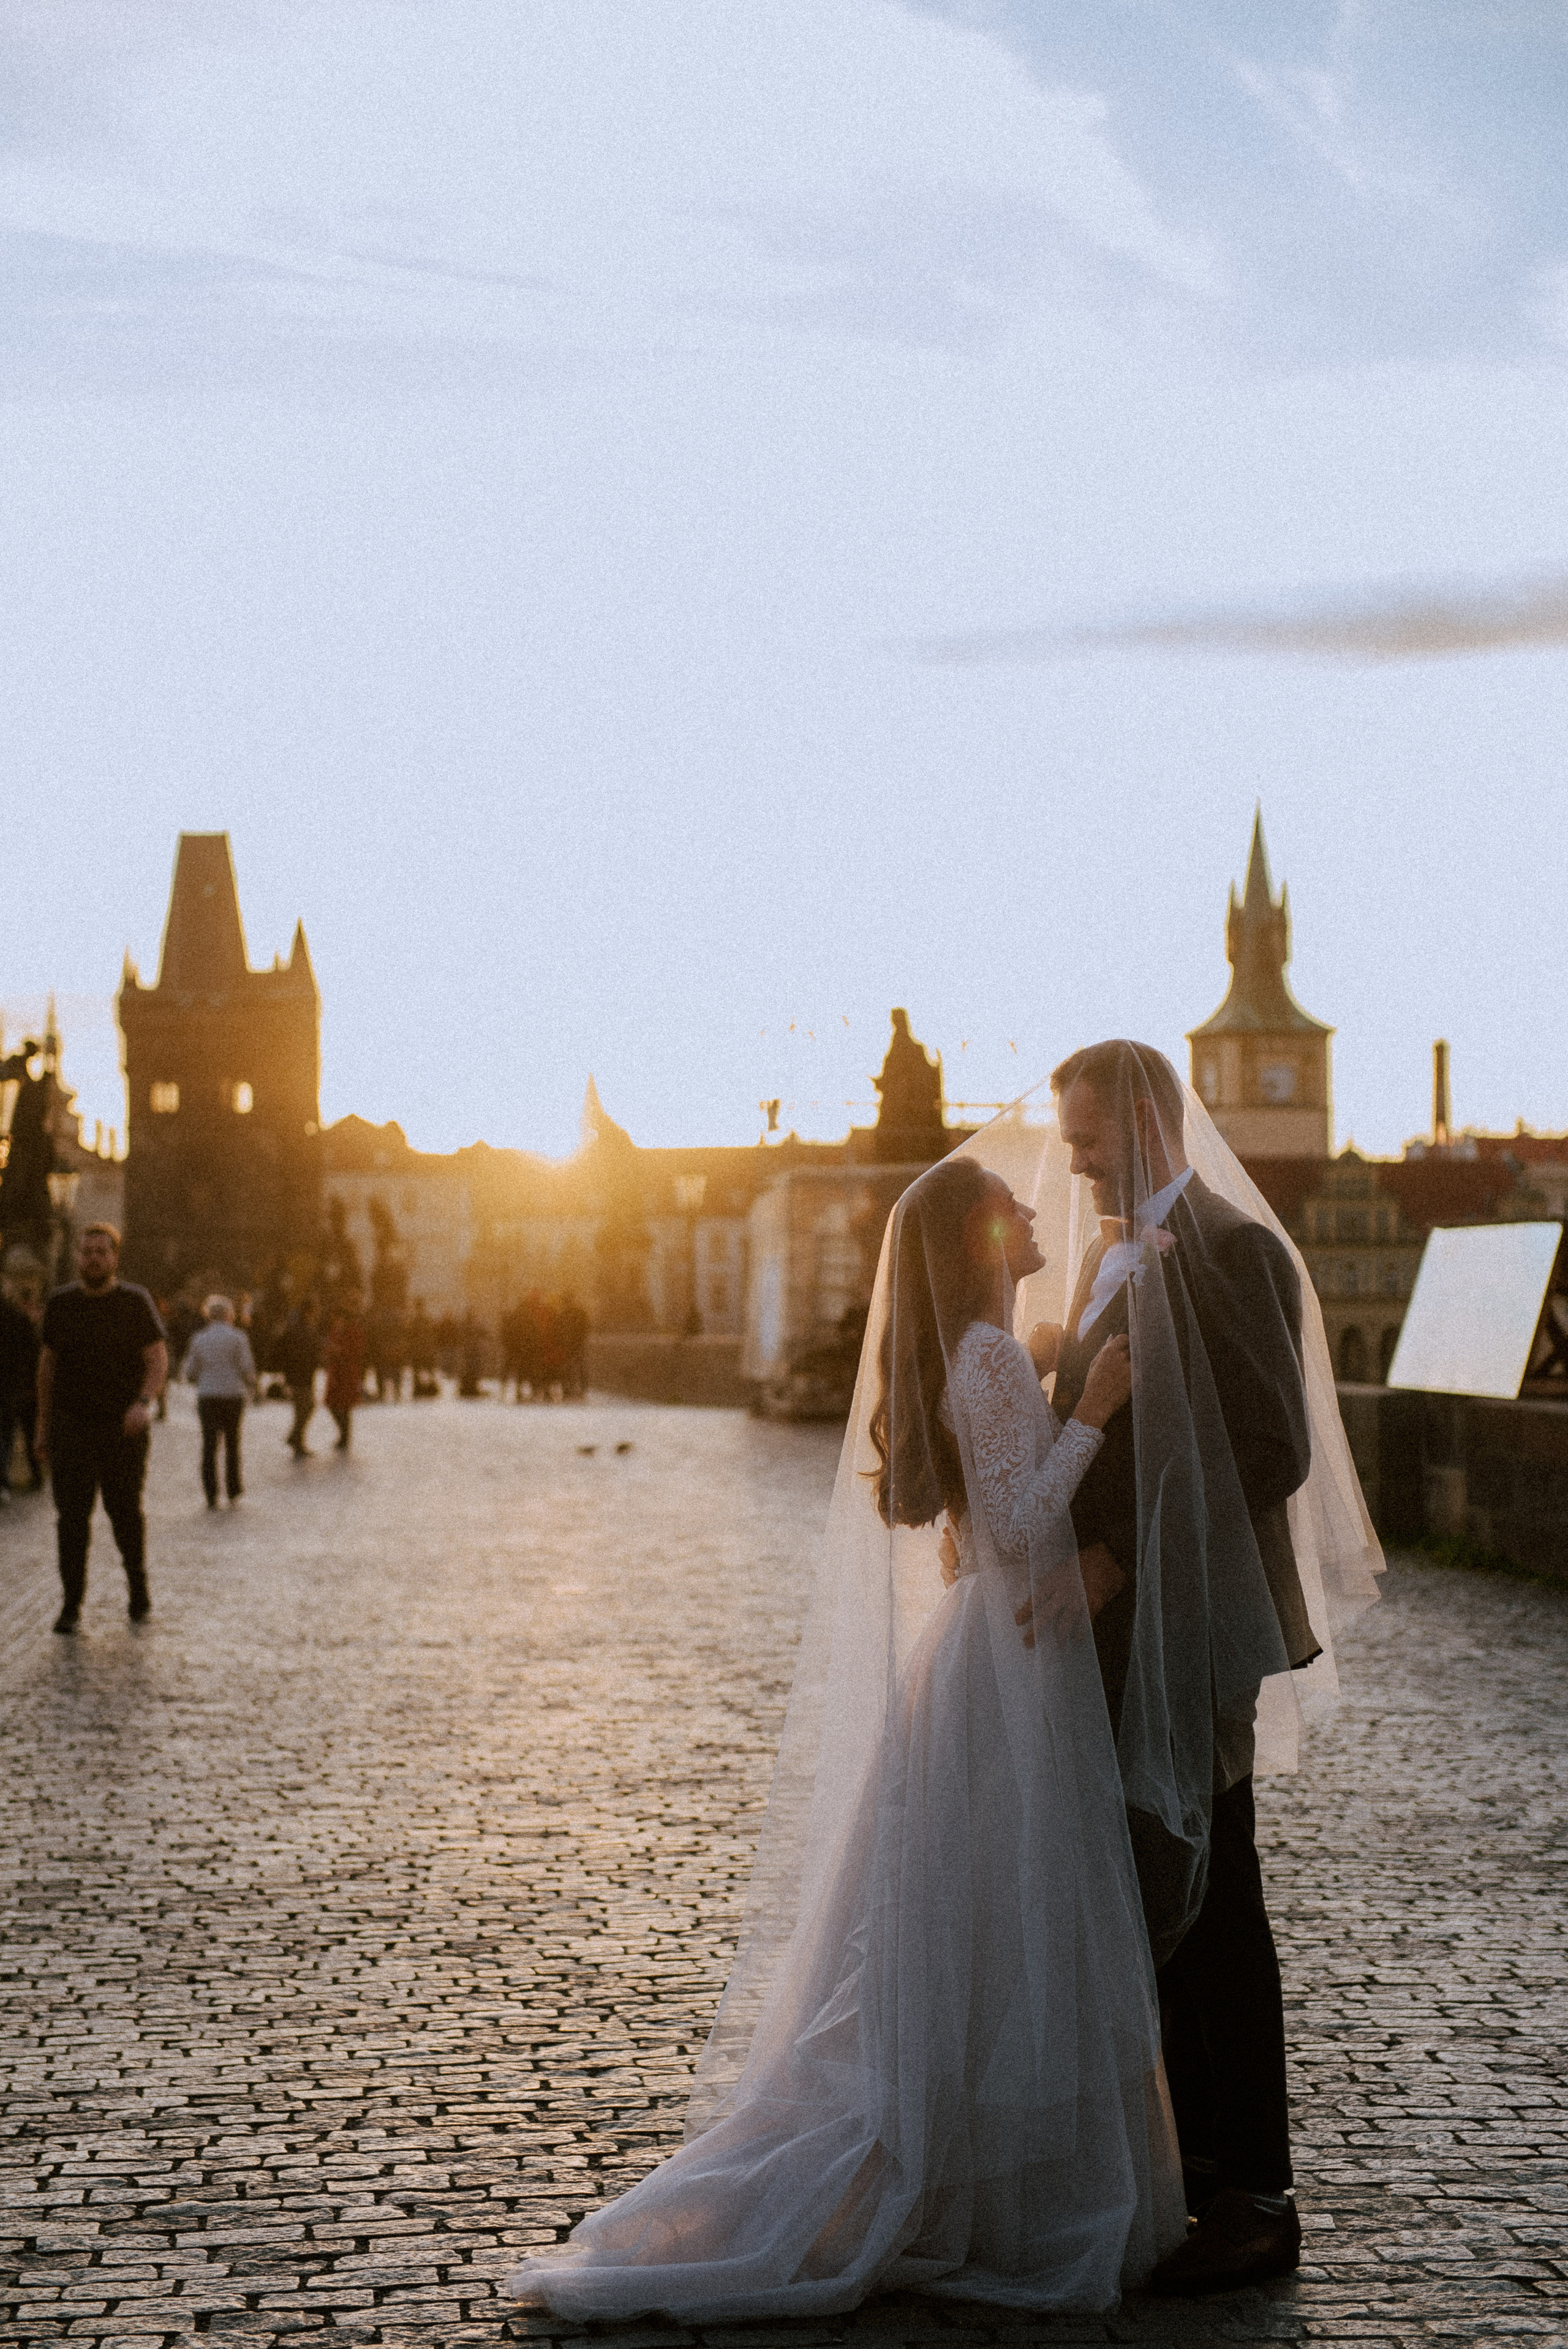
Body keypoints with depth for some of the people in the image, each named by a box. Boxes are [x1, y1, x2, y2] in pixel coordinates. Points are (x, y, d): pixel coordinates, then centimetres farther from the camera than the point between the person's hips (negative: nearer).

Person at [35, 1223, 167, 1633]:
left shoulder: (136, 1303, -1)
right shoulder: (61, 1304, 6)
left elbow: (158, 1361, -5)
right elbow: (47, 1365, 13)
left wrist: (145, 1403, -24)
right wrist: (43, 1426, 11)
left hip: (123, 1429, -2)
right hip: (71, 1426, 2)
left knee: (125, 1513, 3)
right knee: (72, 1515, -4)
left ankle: (138, 1590, 23)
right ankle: (71, 1604, 0)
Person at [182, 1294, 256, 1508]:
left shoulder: (199, 1339, 4)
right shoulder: (238, 1338, -4)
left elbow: (190, 1372, 6)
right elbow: (247, 1367, -7)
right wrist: (251, 1386, 13)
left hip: (207, 1396, 1)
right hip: (233, 1394, -1)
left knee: (209, 1444, 3)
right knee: (232, 1444, 10)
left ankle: (211, 1494, -3)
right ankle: (233, 1492, 13)